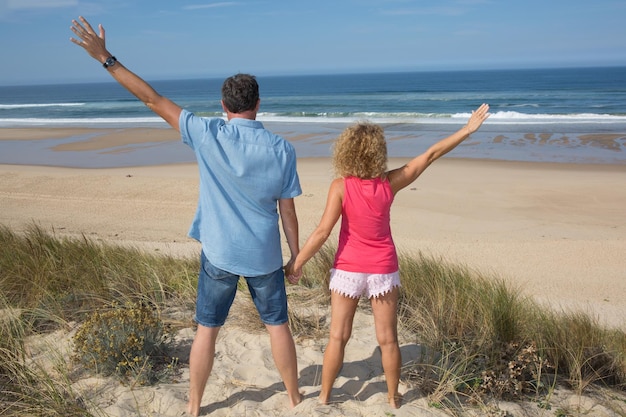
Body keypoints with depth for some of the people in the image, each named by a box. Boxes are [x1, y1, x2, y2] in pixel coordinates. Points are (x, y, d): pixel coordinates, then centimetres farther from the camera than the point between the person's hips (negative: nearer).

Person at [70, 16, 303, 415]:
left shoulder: (208, 134, -12)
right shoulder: (282, 149, -8)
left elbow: (154, 100, -10)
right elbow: (287, 211, -4)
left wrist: (106, 57, -4)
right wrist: (297, 256, 7)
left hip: (220, 254, -1)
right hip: (264, 255, 1)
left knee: (207, 330, 14)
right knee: (278, 325, 17)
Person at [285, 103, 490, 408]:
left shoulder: (341, 186, -16)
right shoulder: (390, 183, -10)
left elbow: (323, 231, -18)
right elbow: (430, 155, -4)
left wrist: (296, 264, -10)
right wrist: (468, 129, 4)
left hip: (348, 269, -1)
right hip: (383, 270, 2)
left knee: (338, 337, 11)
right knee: (387, 339, 14)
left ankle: (324, 396, 24)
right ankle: (393, 397, 30)